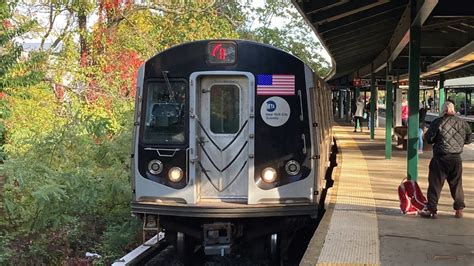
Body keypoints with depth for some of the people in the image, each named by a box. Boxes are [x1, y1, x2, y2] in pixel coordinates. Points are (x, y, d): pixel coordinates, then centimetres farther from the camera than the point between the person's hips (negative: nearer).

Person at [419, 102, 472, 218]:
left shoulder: (438, 122, -10)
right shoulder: (463, 123, 3)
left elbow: (428, 138, -6)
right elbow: (468, 139, 13)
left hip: (441, 157, -3)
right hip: (456, 158, 4)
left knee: (435, 184, 2)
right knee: (457, 184, 14)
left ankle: (431, 209, 2)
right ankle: (459, 209, 17)